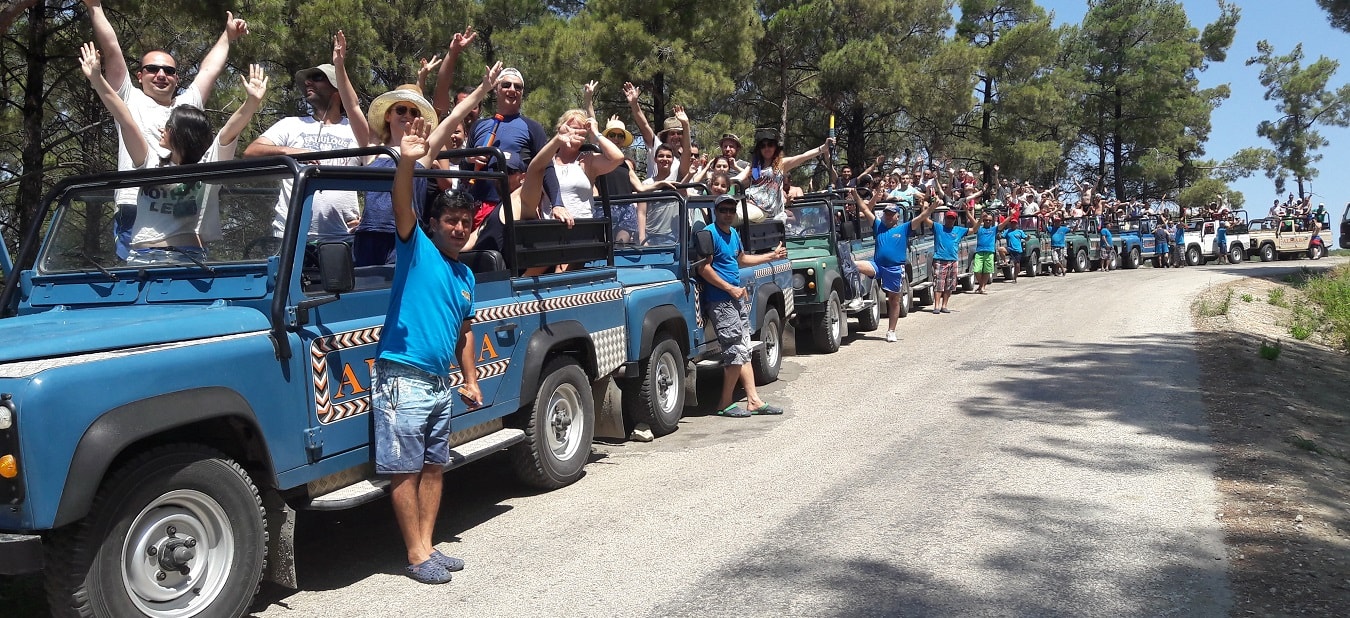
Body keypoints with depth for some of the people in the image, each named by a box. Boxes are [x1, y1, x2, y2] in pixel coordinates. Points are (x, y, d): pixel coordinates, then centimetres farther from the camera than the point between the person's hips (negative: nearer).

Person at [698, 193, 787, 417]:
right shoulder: (710, 233, -12)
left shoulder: (733, 233, 14)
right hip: (719, 300, -9)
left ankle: (754, 401, 13)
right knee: (735, 352, -8)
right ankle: (725, 404, 3)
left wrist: (772, 256, 28)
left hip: (737, 298, 9)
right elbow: (703, 268, -19)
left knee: (744, 350, 9)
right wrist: (730, 289, -19)